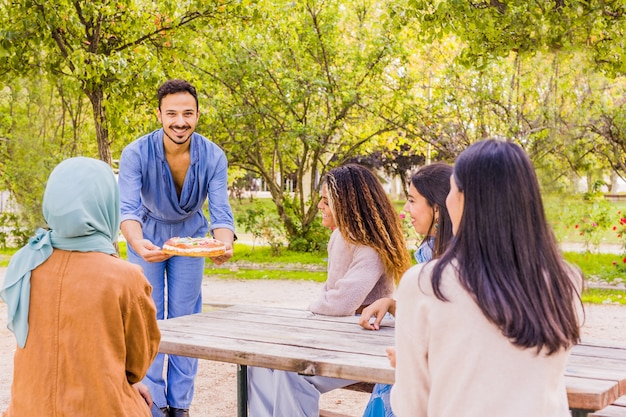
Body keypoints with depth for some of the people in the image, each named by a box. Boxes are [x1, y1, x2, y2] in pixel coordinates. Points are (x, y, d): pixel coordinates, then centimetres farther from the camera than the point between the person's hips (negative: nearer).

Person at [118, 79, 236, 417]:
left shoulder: (213, 157, -24)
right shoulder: (136, 154, -28)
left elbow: (221, 212, -28)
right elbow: (127, 208, -36)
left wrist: (224, 246, -50)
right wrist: (137, 243, -58)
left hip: (190, 235, 1)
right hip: (148, 236, -1)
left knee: (185, 319, 4)